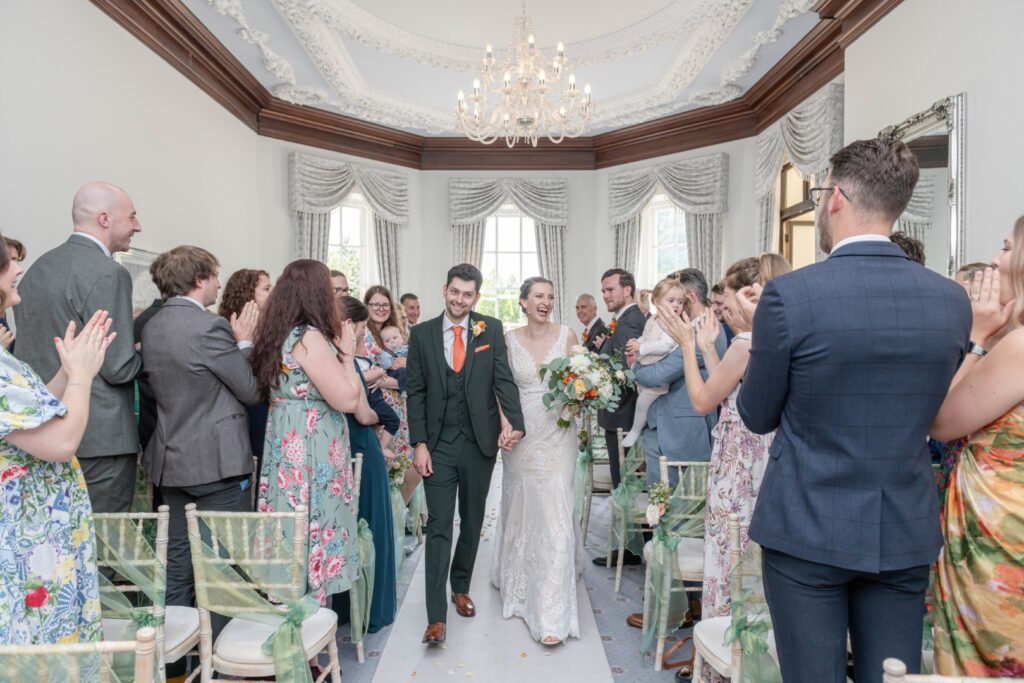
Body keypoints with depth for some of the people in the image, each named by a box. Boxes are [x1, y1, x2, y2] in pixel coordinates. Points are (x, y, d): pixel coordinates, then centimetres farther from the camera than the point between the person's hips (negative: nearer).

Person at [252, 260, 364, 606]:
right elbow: (347, 399, -18)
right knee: (312, 536, 2)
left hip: (289, 450, 9)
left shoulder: (279, 335, 10)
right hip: (310, 455, -9)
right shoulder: (309, 337, -18)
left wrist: (337, 349, 12)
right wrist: (346, 355, -5)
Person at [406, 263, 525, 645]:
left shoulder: (491, 330, 0)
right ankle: (436, 616, 5)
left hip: (481, 442, 1)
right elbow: (416, 392, 0)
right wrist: (419, 444, -7)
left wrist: (515, 423, -22)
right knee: (439, 525, -2)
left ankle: (461, 587, 37)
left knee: (472, 522, 15)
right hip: (439, 443, -1)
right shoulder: (422, 334, 1)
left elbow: (504, 379, -7)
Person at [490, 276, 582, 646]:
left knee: (555, 513, -4)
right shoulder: (509, 339, 2)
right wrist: (504, 422, -11)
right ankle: (520, 581, 43)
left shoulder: (567, 335, -1)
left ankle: (552, 615, 5)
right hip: (521, 434, 2)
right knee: (520, 510, 16)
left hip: (557, 434, -1)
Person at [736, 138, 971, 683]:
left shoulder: (788, 295, -18)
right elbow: (933, 414, 13)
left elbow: (758, 417, -6)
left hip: (807, 531, -4)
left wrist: (761, 329, 7)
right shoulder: (952, 300, -2)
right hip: (906, 535, 5)